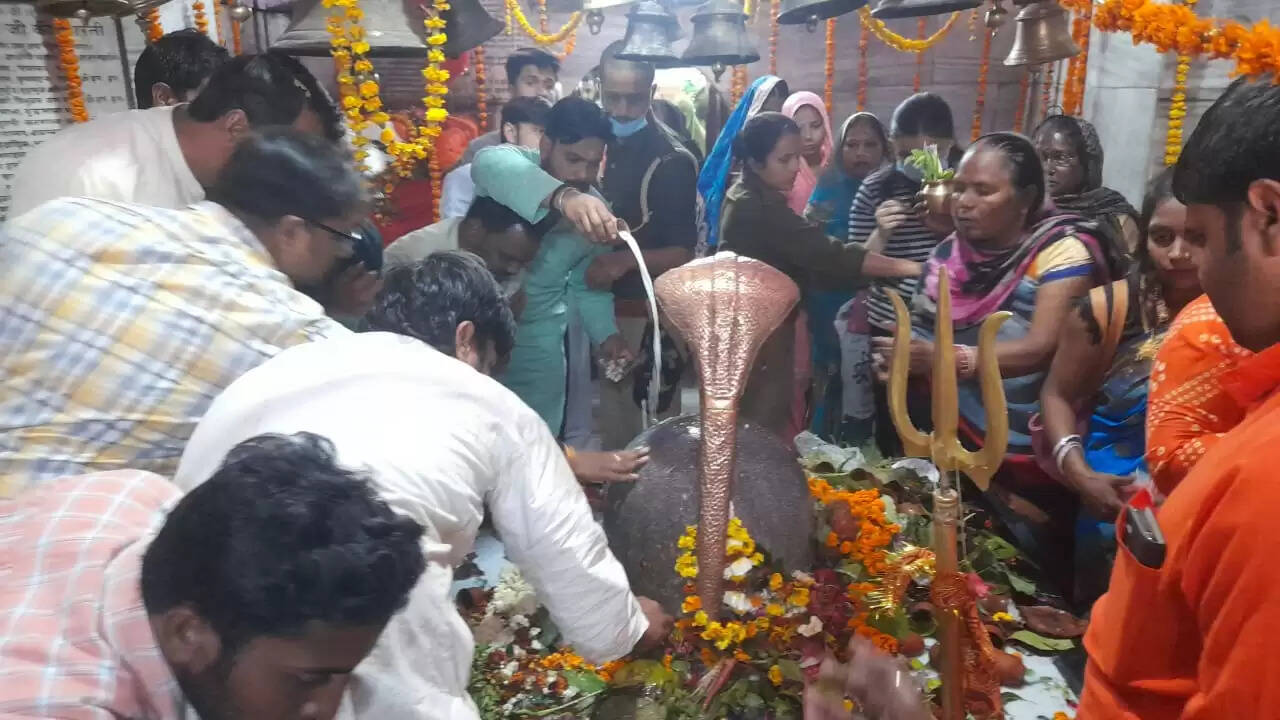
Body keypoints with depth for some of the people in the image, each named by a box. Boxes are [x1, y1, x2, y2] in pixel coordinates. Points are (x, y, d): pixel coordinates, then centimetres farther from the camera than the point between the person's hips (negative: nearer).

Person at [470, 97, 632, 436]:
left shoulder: (595, 209, -3)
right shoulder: (515, 163, -16)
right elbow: (490, 164, -43)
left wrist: (606, 334, -8)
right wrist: (562, 195, -60)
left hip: (537, 351, 3)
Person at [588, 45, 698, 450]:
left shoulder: (672, 159, -12)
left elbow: (682, 253, -14)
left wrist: (628, 260, -29)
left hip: (646, 312, -6)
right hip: (601, 305, 6)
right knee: (611, 422, 16)